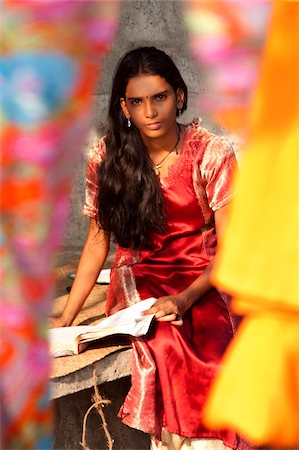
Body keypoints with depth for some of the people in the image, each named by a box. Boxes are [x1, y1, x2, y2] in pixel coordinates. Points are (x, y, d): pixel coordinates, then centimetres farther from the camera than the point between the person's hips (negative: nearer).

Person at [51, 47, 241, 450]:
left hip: (201, 282, -1)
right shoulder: (106, 158, 0)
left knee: (206, 352, -35)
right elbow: (98, 241, 8)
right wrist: (66, 318, 0)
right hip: (137, 279, 1)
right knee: (168, 345, -34)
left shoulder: (212, 154, -7)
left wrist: (184, 299, -24)